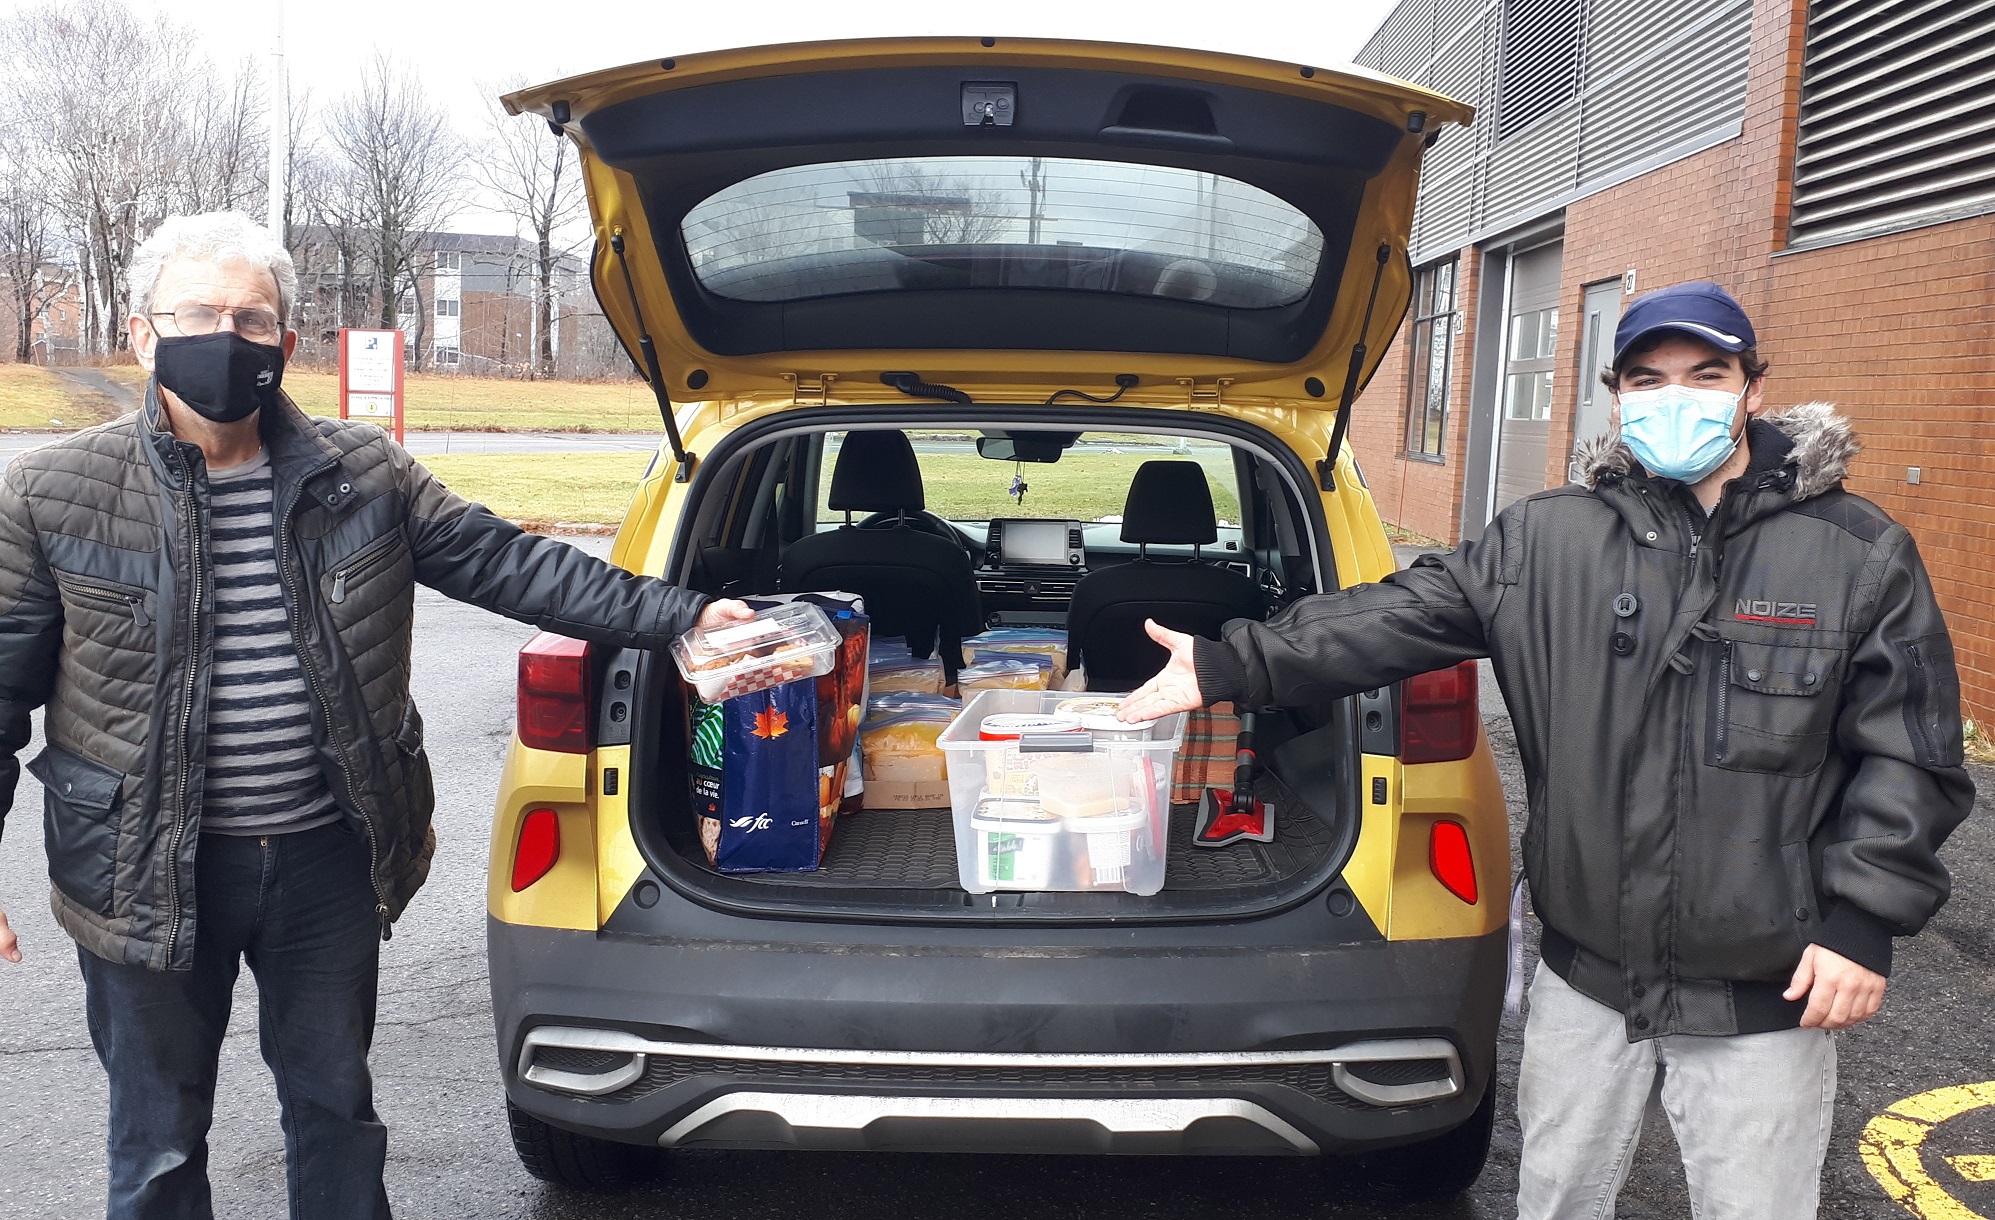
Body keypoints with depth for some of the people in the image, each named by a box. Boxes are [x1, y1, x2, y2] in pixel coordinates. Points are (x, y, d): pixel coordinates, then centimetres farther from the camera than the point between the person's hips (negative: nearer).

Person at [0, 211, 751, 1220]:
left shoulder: (364, 476, -2)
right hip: (149, 873, -1)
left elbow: (506, 564, 0)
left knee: (335, 1103, 20)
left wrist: (679, 615, -6)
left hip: (331, 861, 2)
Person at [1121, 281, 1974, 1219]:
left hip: (1767, 995, -2)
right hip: (1585, 973, 2)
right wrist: (1231, 667, -12)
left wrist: (1863, 920, -10)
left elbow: (1910, 753, -3)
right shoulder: (1545, 541, -2)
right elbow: (1396, 620, -6)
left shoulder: (1861, 557, -5)